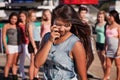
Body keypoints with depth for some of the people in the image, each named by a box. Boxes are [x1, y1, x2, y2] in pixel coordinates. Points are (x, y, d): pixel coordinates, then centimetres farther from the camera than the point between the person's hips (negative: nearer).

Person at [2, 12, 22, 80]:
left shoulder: (18, 26, 12)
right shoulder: (6, 26, -2)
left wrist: (20, 47, 10)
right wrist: (6, 48, -12)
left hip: (18, 46, 5)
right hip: (11, 46, -5)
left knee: (15, 63, 10)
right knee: (9, 63, -6)